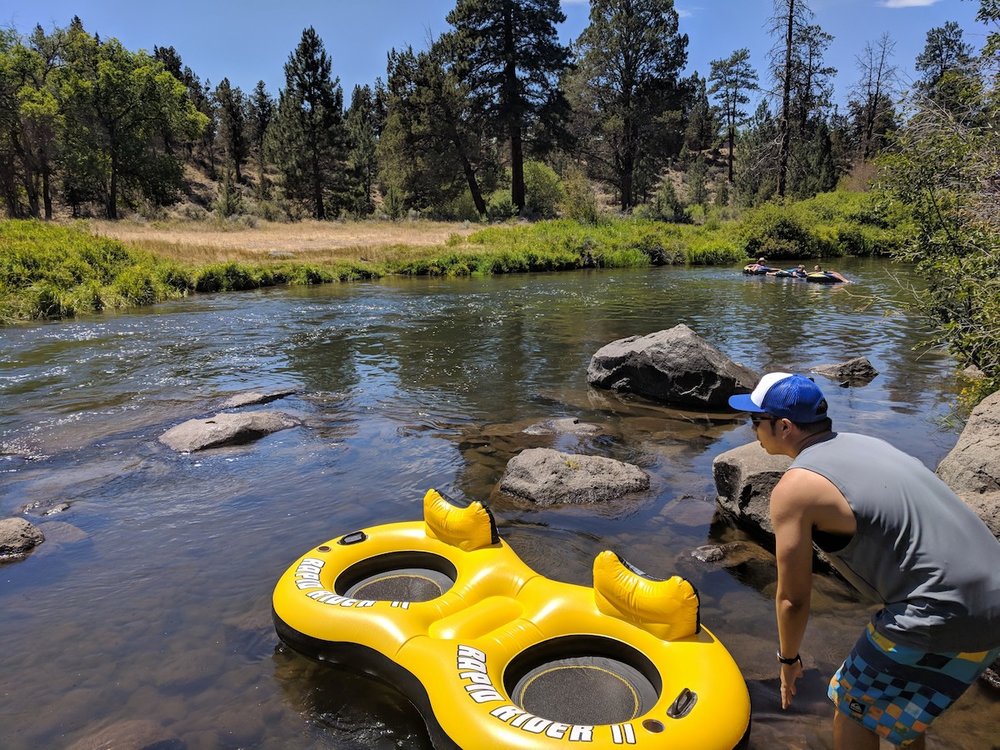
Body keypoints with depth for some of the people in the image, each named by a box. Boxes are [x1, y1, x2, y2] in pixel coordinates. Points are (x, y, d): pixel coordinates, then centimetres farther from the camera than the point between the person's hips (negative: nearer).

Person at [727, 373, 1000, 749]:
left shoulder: (794, 487, -14)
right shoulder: (862, 444, 10)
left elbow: (793, 597, -7)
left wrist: (788, 658, 12)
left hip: (948, 619, -8)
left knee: (853, 709, 14)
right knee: (903, 697, 30)